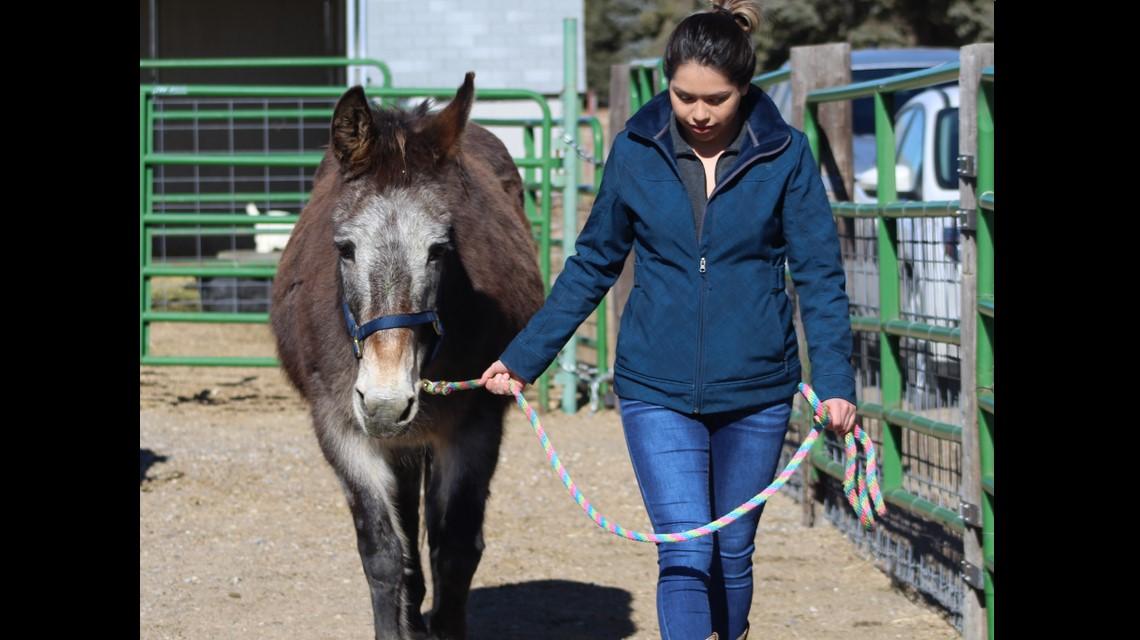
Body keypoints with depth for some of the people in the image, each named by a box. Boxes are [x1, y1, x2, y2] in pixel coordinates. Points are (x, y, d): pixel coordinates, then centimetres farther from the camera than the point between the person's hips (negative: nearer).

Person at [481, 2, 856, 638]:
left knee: (732, 555, 11)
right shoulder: (636, 151, -1)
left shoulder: (786, 155, -4)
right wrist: (523, 358, 7)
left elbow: (820, 275, -3)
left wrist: (835, 382, -14)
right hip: (658, 391, 0)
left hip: (755, 393, 0)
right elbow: (592, 267, 9)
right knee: (686, 556, -12)